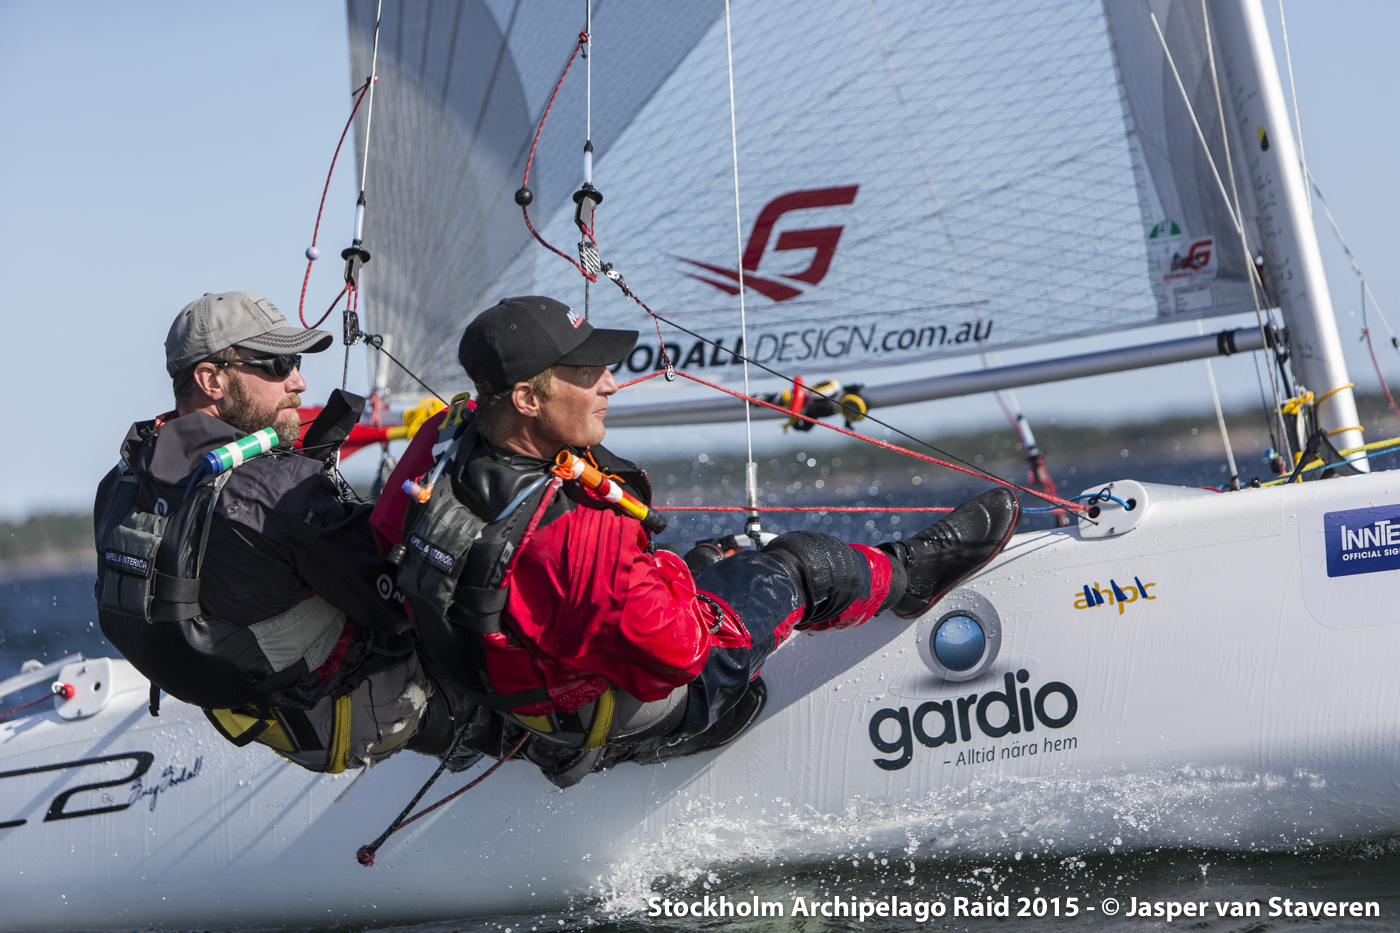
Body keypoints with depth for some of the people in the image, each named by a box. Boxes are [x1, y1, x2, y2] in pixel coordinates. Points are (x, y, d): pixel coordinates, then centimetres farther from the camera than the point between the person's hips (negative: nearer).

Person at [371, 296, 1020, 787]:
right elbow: (675, 648, -32)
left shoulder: (444, 440, -20)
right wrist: (669, 575, -10)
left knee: (711, 560, 28)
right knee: (801, 565, 3)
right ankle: (907, 574, 34)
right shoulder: (576, 538, -44)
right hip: (621, 726, -8)